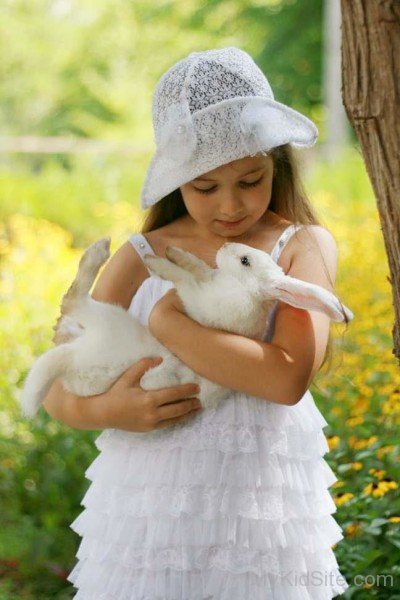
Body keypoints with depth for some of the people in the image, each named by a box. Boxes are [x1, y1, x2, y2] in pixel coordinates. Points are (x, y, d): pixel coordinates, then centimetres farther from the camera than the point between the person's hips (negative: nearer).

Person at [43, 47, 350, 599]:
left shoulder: (305, 247, -2)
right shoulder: (140, 259, 3)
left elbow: (290, 376, -17)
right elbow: (59, 393, 6)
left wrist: (169, 322, -16)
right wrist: (106, 410, -17)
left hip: (263, 509, -1)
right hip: (148, 507, 1)